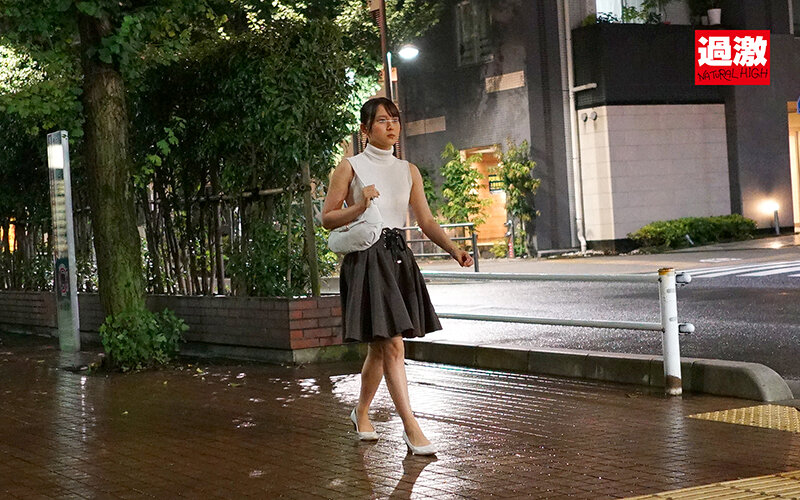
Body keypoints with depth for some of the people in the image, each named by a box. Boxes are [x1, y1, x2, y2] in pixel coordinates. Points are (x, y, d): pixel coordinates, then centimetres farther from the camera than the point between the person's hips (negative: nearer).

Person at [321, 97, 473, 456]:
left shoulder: (408, 171, 14)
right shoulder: (351, 167, 0)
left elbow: (426, 221, 9)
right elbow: (328, 218, 0)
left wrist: (454, 250, -5)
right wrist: (360, 207, -17)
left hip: (399, 257, 6)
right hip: (366, 258, -6)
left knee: (380, 345, 12)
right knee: (391, 344, -12)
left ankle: (361, 412, 32)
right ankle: (411, 428, -11)